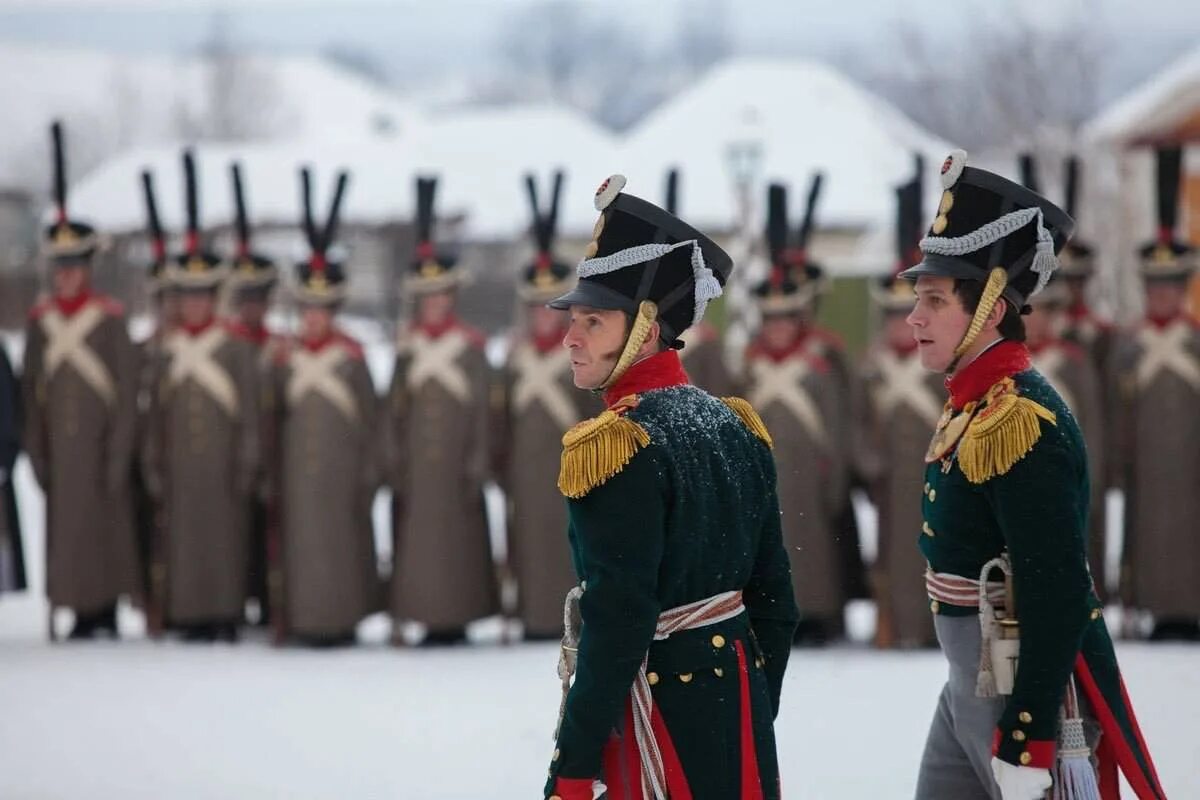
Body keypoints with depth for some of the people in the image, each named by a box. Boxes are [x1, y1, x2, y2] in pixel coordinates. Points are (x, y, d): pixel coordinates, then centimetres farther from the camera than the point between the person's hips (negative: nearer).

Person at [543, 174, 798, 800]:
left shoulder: (615, 447, -17)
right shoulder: (735, 426, 8)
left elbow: (617, 624, -22)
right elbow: (773, 595, 13)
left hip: (661, 710, -8)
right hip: (739, 696, 8)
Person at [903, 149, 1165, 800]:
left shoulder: (1019, 422, -19)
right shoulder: (971, 407, 11)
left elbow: (1057, 596, -25)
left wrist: (1026, 744, -26)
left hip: (1030, 694, -10)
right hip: (970, 688, 10)